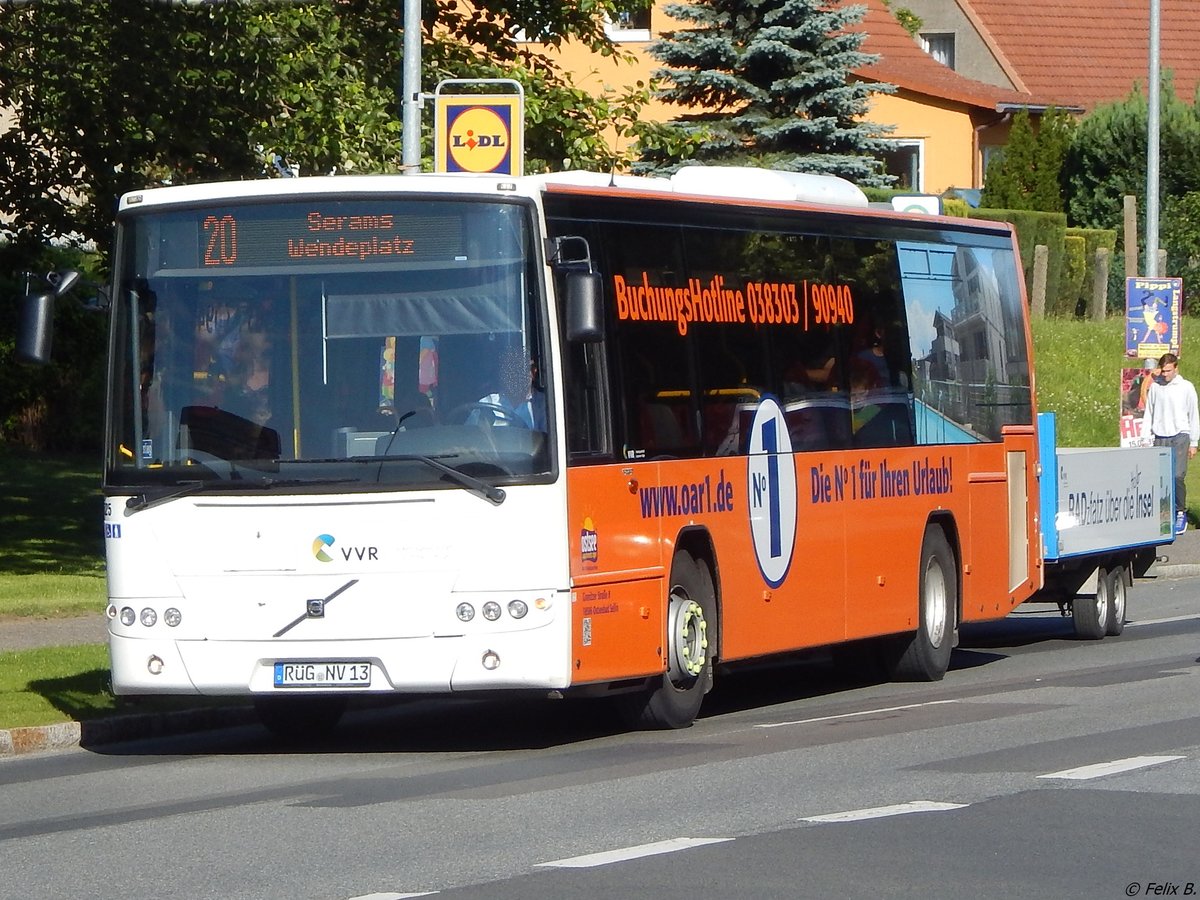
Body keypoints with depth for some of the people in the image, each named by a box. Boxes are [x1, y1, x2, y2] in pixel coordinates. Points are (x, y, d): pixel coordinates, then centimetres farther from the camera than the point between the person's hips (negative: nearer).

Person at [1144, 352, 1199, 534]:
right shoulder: (1155, 387, 8)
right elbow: (1148, 414, 13)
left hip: (1180, 437, -3)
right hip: (1160, 438, 3)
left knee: (1177, 476, -14)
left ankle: (1181, 513, -2)